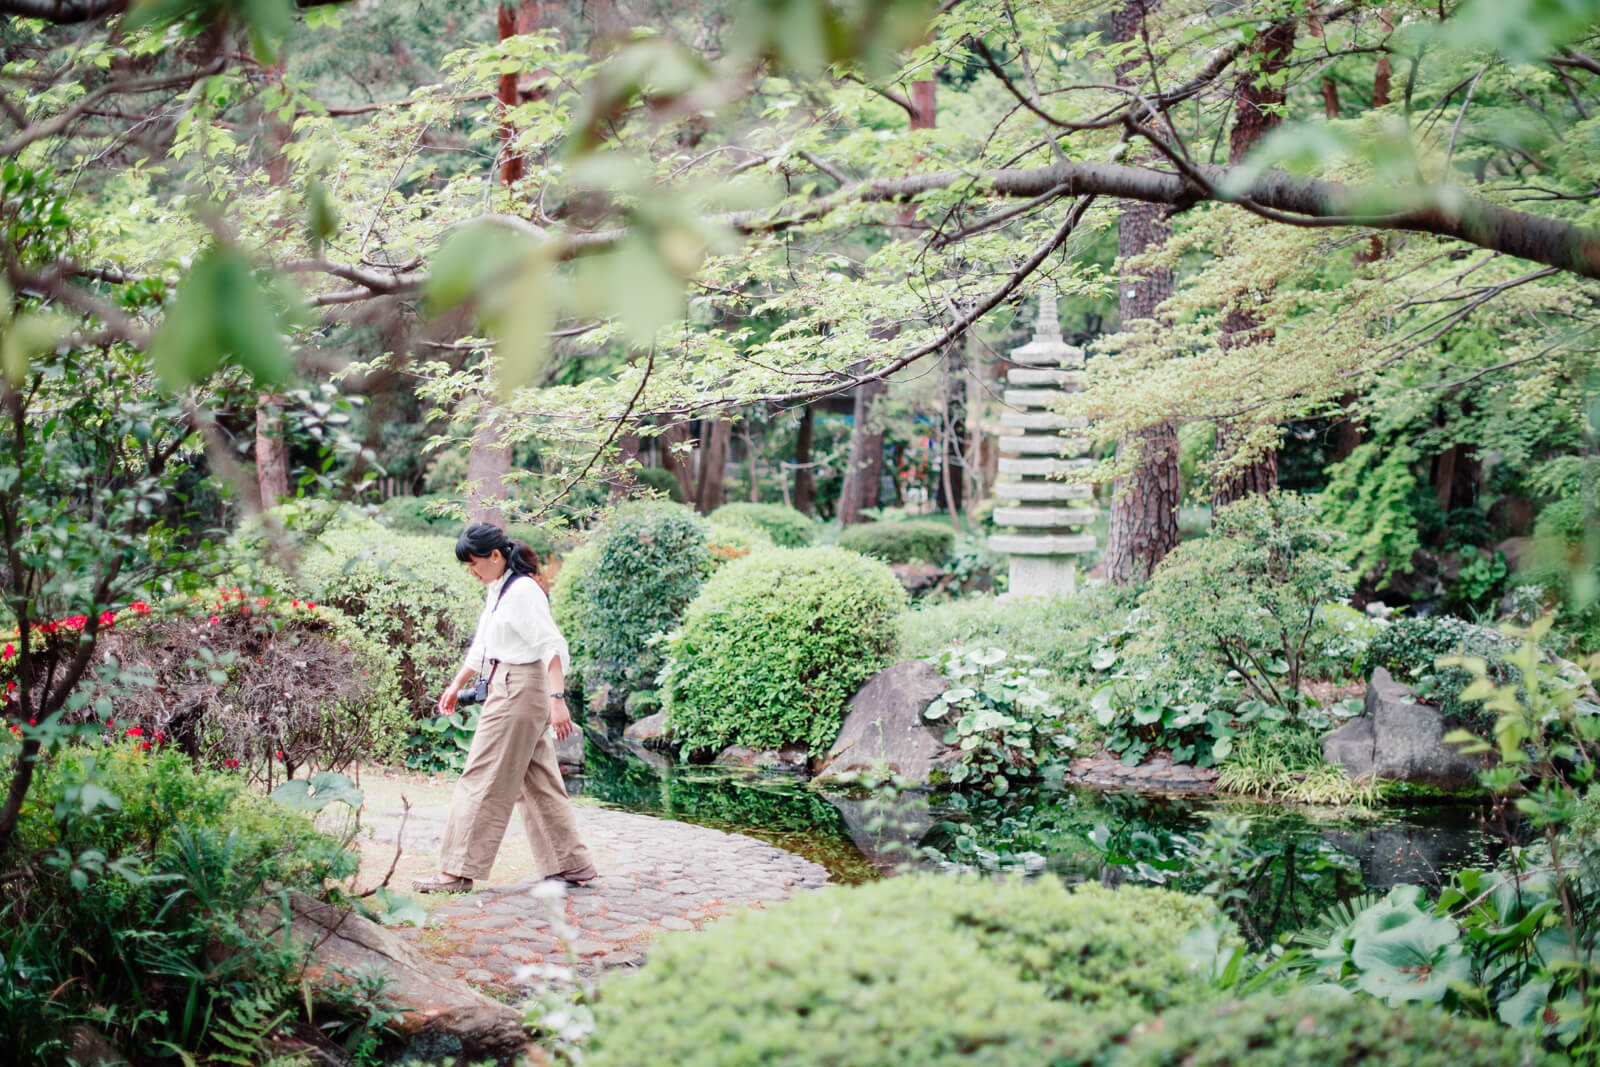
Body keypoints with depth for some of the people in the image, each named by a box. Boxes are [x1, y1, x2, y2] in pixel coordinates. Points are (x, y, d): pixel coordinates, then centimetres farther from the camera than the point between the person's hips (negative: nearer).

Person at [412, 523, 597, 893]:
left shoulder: (523, 591, -15)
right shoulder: (496, 590, 14)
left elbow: (552, 646, -21)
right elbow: (482, 646, 25)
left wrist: (557, 699, -27)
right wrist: (456, 684, 29)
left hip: (520, 691, -10)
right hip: (507, 690, 10)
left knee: (482, 780, -5)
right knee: (538, 783, 12)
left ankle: (458, 872, 1)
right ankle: (572, 864, 18)